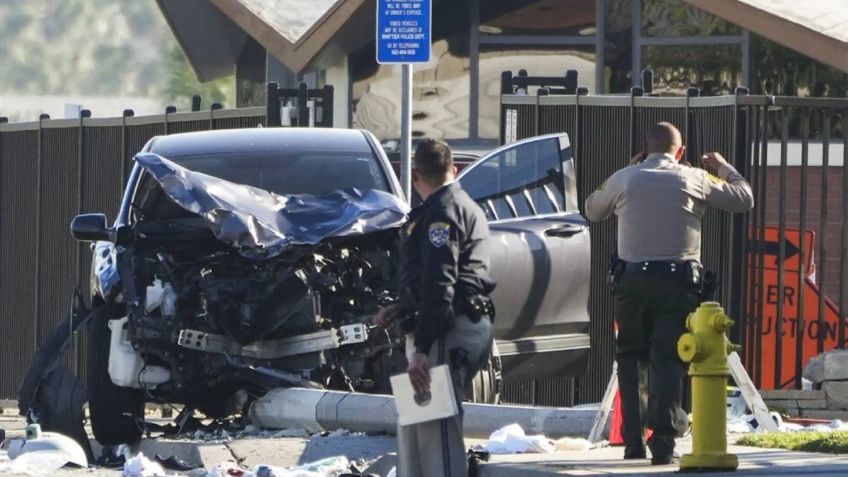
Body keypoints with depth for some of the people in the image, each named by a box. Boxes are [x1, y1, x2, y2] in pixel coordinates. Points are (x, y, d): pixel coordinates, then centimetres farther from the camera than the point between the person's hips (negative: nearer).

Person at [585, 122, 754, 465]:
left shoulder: (624, 180, 5)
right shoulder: (693, 180, 2)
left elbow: (593, 211, 24)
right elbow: (744, 199, 12)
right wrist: (723, 167, 30)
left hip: (632, 279, 1)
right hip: (679, 280, -1)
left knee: (631, 357, 13)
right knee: (669, 360, -1)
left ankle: (633, 440, 7)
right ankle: (663, 442, -11)